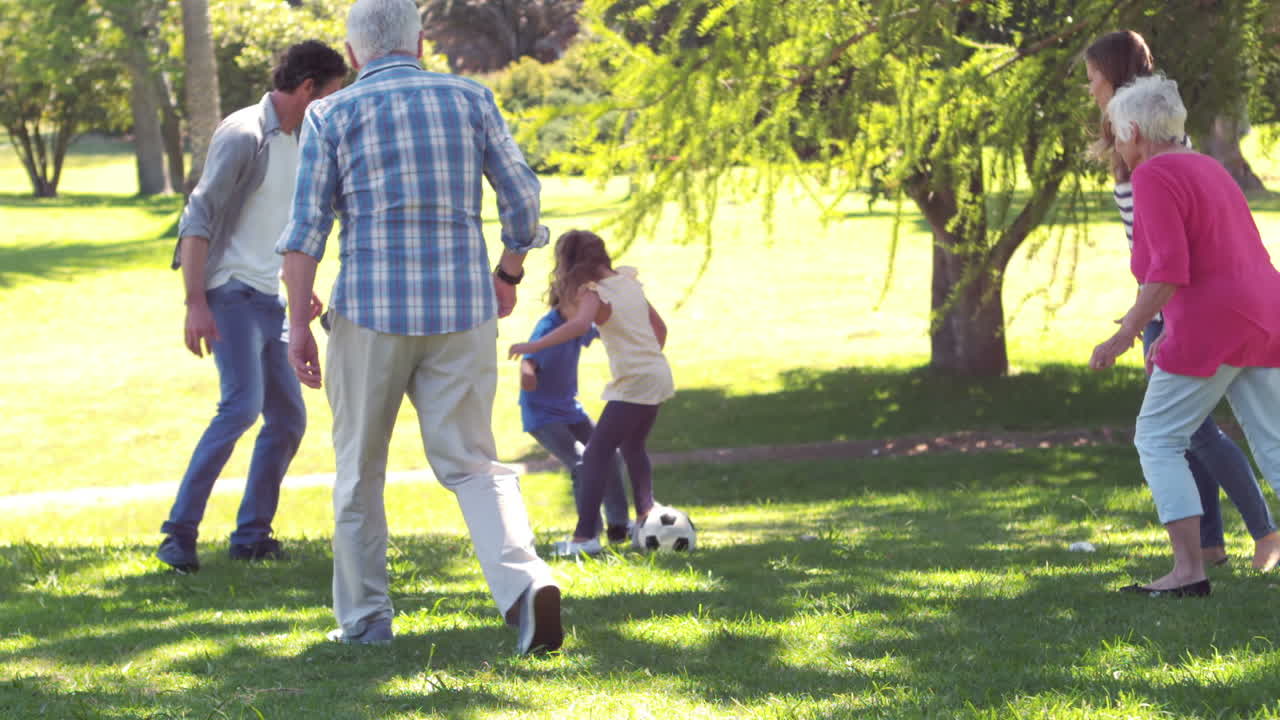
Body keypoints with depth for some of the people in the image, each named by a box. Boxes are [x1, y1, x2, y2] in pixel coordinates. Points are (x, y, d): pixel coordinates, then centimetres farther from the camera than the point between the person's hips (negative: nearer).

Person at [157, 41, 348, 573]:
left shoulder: (296, 139, 14)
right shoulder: (244, 135, -13)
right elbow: (198, 218, -18)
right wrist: (196, 303, -24)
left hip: (269, 299, 9)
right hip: (231, 294, -9)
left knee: (289, 417, 8)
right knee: (242, 404, -22)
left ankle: (252, 535, 17)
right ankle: (180, 533, -19)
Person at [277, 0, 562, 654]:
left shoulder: (331, 114, 3)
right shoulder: (470, 99, 8)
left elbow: (306, 226, -4)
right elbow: (522, 197, 8)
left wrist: (298, 323, -2)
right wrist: (509, 274, 24)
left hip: (370, 311, -1)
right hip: (462, 310, 2)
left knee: (360, 469, 13)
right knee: (471, 463, 4)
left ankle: (364, 619, 17)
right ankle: (524, 581, -20)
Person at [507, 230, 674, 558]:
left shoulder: (593, 294, -13)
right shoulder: (629, 282, 12)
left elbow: (579, 324, -34)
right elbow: (660, 327, 19)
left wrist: (534, 345, -33)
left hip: (634, 384, -9)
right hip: (658, 374, 9)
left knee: (596, 454, -8)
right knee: (632, 446, 28)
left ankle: (585, 536, -14)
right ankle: (646, 516, 37)